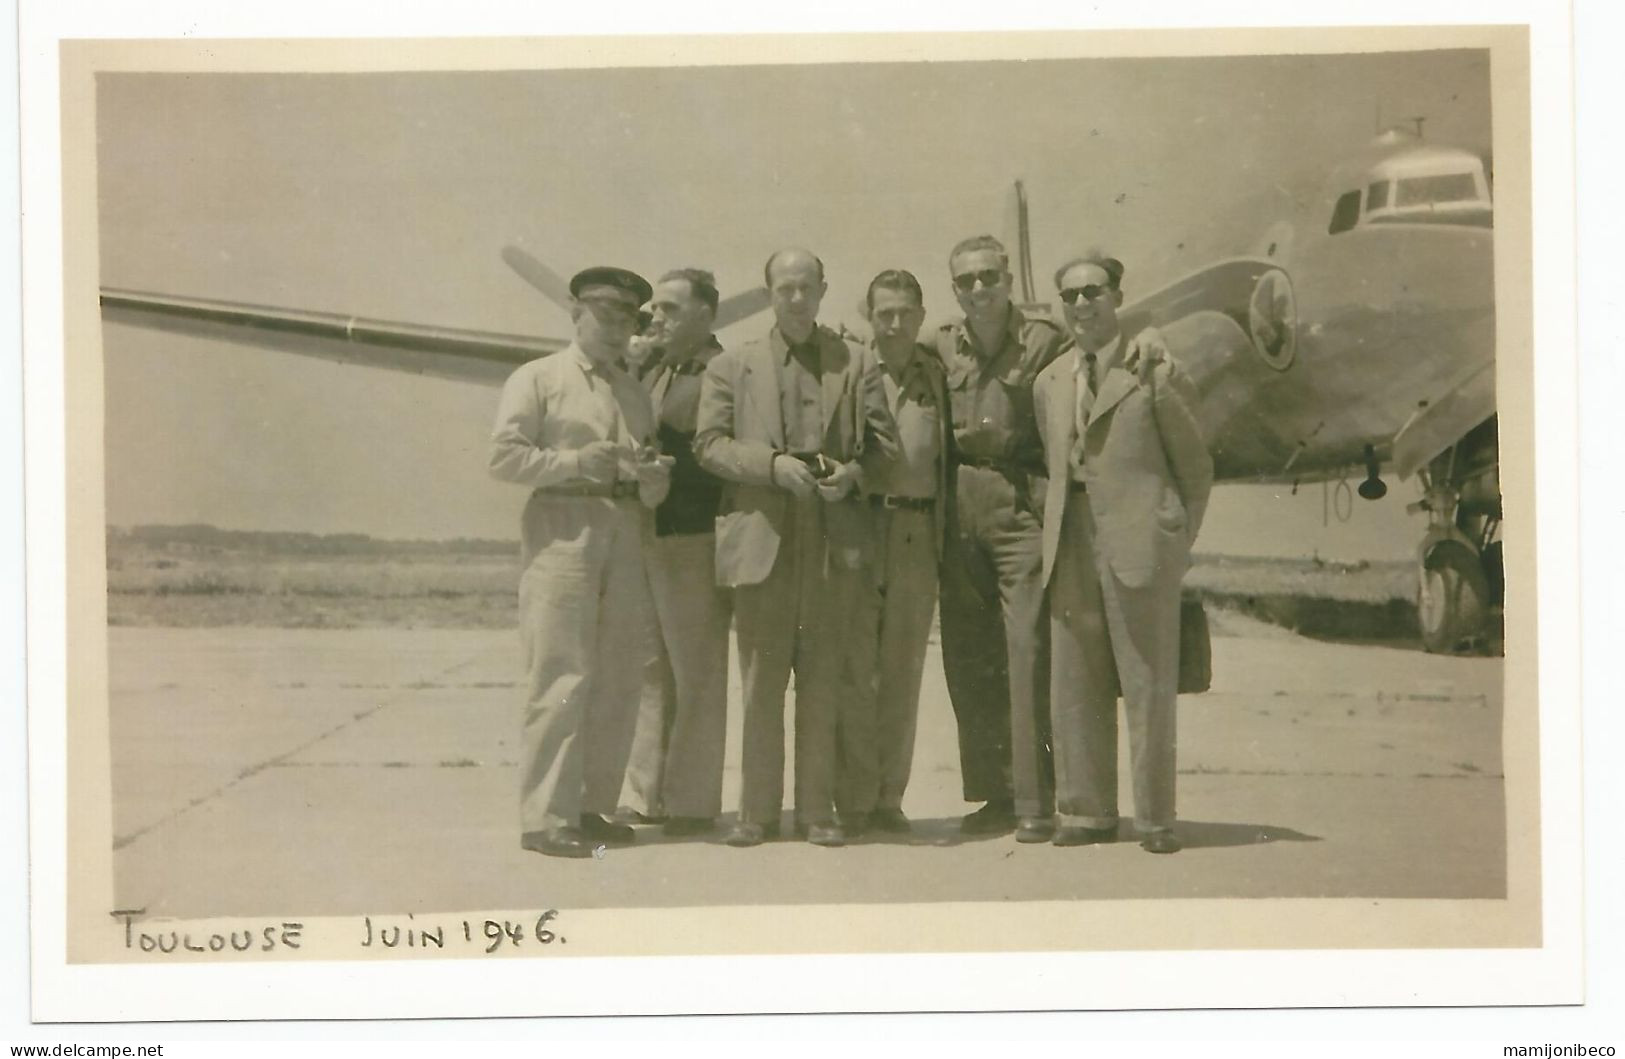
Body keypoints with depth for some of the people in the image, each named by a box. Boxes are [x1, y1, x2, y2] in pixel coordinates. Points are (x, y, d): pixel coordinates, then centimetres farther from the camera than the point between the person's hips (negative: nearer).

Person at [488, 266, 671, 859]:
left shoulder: (635, 393, 23)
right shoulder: (538, 380, 5)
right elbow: (504, 457, -5)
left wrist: (652, 479, -2)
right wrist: (575, 462, -15)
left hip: (624, 537, 6)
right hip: (562, 532, -6)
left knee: (617, 682, 5)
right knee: (561, 679, -11)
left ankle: (593, 806, 14)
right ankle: (545, 818, -8)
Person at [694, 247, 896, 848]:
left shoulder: (858, 365, 13)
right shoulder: (731, 367, 12)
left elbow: (882, 442, 11)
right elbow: (709, 444, 3)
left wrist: (851, 473, -10)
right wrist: (773, 464, -12)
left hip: (835, 537, 0)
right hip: (762, 535, 0)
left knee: (824, 680, 3)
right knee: (761, 680, 1)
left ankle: (818, 809, 9)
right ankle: (758, 811, 8)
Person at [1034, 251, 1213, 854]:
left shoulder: (1156, 373, -1)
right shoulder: (1050, 382, 15)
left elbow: (1196, 467, 4)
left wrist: (1179, 538, 2)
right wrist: (1056, 533, 7)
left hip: (1137, 541, -5)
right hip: (1071, 546, 5)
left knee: (1148, 685, -1)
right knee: (1074, 686, 7)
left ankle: (1155, 820, 6)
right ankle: (1087, 811, 16)